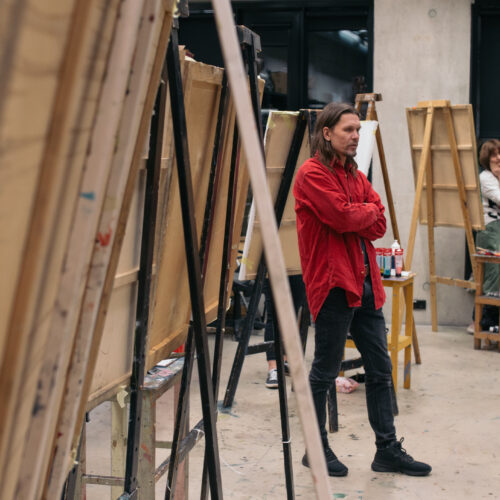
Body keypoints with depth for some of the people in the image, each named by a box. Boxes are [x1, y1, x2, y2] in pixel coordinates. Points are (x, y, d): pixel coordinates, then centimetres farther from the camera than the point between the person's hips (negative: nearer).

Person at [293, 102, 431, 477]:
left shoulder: (355, 175, 17)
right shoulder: (312, 174, -9)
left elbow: (379, 225, 8)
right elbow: (343, 217, -20)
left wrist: (353, 218, -10)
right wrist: (368, 211, -1)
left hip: (365, 284, 9)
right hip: (332, 284, -9)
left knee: (380, 369, 10)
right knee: (325, 372, 2)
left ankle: (388, 450, 19)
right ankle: (316, 449, 16)